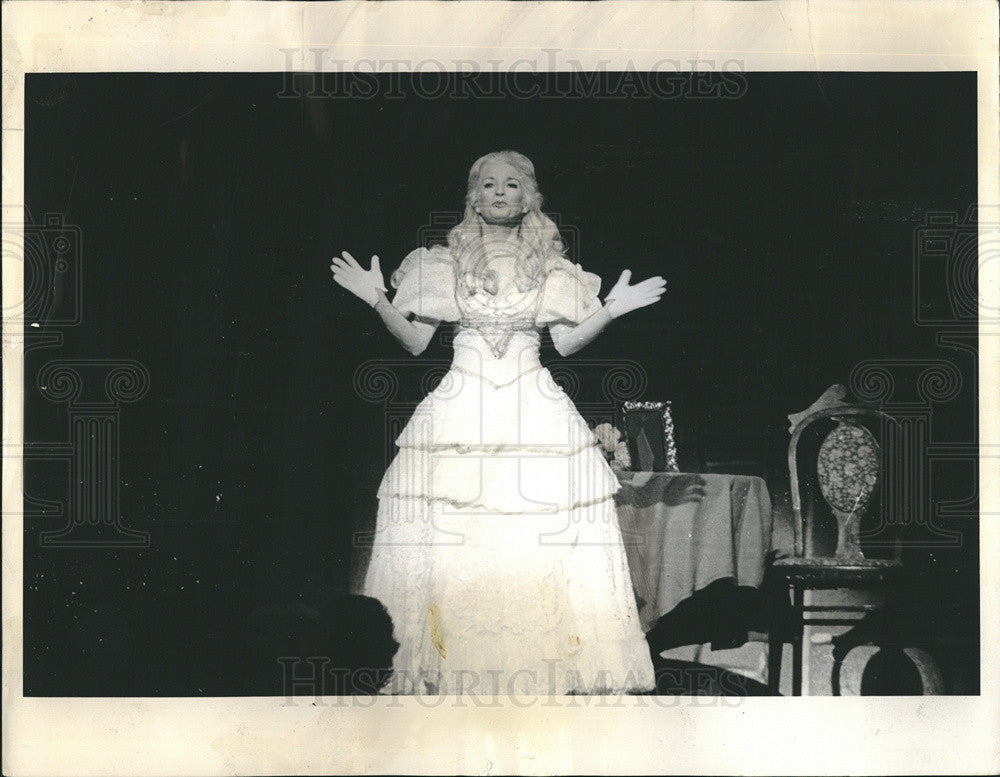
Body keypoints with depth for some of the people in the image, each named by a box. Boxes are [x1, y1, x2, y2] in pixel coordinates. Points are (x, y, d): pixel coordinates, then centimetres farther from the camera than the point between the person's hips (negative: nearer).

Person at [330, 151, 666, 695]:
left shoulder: (550, 268, 10)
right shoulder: (446, 262, 9)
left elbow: (567, 342, 8)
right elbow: (414, 342, 8)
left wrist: (612, 309, -3)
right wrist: (378, 301, -4)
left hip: (536, 416, 0)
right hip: (459, 418, 0)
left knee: (547, 538, -8)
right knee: (444, 537, -8)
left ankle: (547, 669, -2)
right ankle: (446, 666, -2)